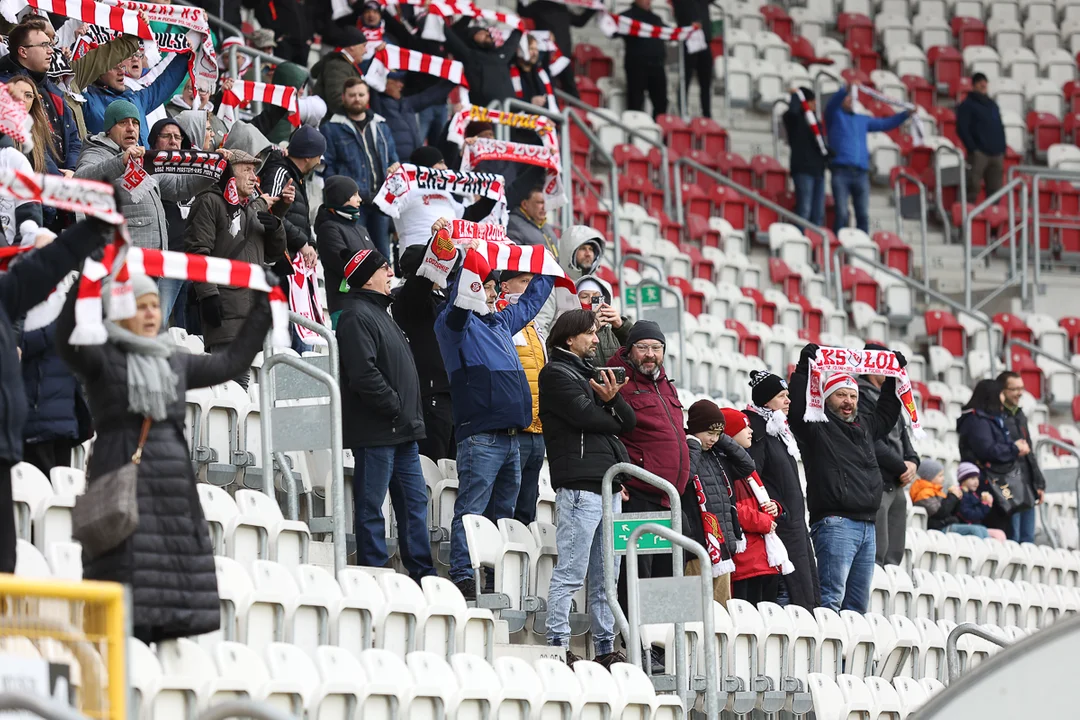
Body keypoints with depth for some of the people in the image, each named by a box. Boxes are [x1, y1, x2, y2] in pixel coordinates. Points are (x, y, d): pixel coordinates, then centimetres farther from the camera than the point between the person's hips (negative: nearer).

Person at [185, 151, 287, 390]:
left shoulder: (257, 206, 22)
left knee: (243, 376, 10)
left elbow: (275, 251, 26)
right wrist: (207, 294, -20)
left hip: (255, 306, 8)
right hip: (225, 307, -8)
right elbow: (197, 251, -12)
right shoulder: (210, 203, -4)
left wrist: (276, 227, 4)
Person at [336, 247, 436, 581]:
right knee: (371, 507, -4)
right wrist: (397, 410, -18)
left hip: (402, 433, 10)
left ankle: (422, 573, 16)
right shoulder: (356, 316, -12)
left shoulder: (380, 312, 20)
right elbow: (364, 374, -23)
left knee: (415, 501, 11)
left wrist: (411, 416, 17)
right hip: (376, 431, -10)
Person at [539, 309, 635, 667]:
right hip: (580, 485, -9)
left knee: (606, 575, 10)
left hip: (608, 485, 9)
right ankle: (558, 647, -11)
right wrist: (613, 418, 6)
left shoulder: (590, 372, 24)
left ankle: (605, 648, 13)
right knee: (570, 572, -11)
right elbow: (585, 415, -14)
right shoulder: (556, 373, -1)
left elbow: (628, 421, 15)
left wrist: (613, 400, -6)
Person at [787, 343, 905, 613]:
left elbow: (887, 413, 39)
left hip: (867, 527, 8)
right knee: (832, 598, -15)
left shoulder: (864, 427, 23)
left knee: (858, 605, 8)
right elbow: (796, 405, -14)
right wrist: (805, 367, -17)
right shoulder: (817, 427, 2)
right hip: (835, 525, -8)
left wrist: (895, 375, 35)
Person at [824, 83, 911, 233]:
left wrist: (906, 114, 13)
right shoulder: (835, 116, 11)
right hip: (841, 171, -4)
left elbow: (885, 124, 24)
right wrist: (847, 89, -27)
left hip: (861, 174, 4)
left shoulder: (862, 120, 25)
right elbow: (832, 104, -9)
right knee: (842, 214, -11)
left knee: (863, 215, -1)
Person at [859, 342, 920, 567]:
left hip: (896, 486, 10)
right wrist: (902, 468, -9)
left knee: (894, 557, 9)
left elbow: (903, 438, 21)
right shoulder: (861, 397, -9)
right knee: (876, 556, -13)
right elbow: (873, 444, -16)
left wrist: (912, 462, 0)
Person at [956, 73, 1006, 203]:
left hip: (996, 154, 6)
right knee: (973, 188, -12)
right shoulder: (967, 105, 2)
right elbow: (962, 129, -7)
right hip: (979, 153, -6)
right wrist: (972, 149, -14)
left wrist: (1003, 147, 12)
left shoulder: (993, 105, 21)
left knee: (995, 189, 3)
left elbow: (1000, 128, 25)